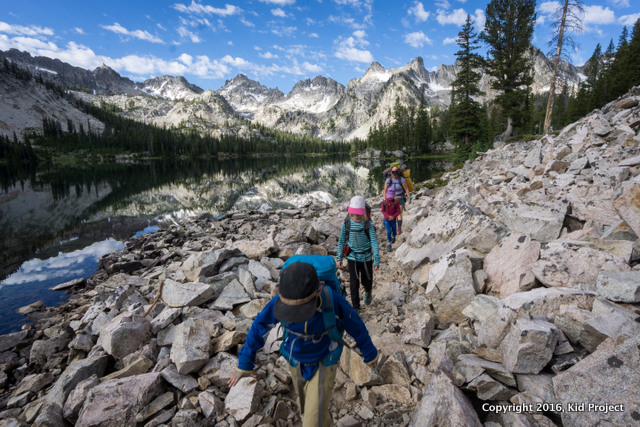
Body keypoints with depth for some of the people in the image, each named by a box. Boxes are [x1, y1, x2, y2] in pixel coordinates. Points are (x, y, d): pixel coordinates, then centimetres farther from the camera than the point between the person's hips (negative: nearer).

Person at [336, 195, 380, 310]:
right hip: (352, 258, 0)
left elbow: (374, 242, -12)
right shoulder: (346, 223, -7)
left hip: (366, 258, 0)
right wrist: (339, 257, 5)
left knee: (367, 281, 15)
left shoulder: (368, 224, -12)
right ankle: (355, 308, 17)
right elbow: (341, 241, 3)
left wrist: (376, 260, -17)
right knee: (354, 284, 1)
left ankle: (368, 293, 52)